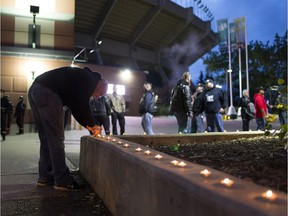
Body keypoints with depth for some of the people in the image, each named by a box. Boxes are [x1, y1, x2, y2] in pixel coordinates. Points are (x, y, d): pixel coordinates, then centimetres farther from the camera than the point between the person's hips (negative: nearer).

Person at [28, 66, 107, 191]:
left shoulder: (81, 77, 27)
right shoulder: (90, 79, 1)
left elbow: (75, 107, 27)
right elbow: (83, 106, -7)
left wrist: (88, 126, 23)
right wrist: (93, 125, 8)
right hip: (47, 92, -10)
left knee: (46, 138, 14)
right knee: (56, 138, -4)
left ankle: (45, 177, 21)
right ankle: (62, 180, 2)